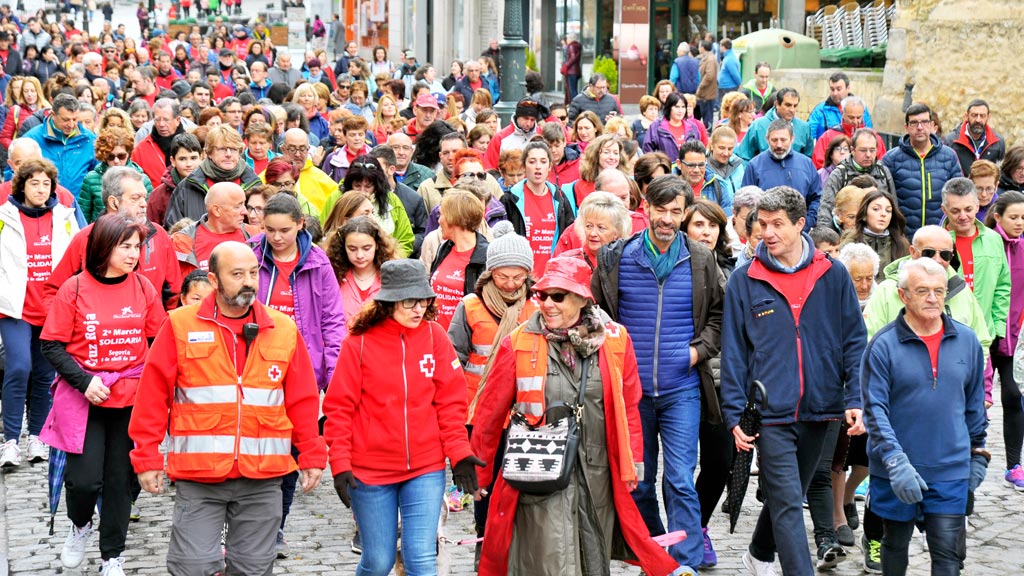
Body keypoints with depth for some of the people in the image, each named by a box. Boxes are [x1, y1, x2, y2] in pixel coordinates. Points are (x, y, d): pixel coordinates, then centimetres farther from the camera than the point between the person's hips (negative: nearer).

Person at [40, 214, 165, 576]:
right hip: (84, 398, -2)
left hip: (131, 398, 2)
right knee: (84, 478, -8)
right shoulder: (75, 288, -6)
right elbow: (52, 345, -4)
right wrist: (84, 381, -15)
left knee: (120, 479, 7)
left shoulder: (144, 288, 2)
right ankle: (80, 525, 25)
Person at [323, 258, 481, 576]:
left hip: (426, 469, 1)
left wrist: (459, 453, -5)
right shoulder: (359, 342, -6)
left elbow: (451, 401, 3)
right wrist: (340, 463, -10)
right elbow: (340, 407, -4)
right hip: (371, 470, -1)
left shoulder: (435, 336, -1)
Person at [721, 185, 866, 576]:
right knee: (787, 504, -10)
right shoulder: (744, 281, 0)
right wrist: (734, 412, -5)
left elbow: (854, 342, 5)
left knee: (787, 496, 19)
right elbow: (733, 352, 1)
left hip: (818, 411, 3)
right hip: (770, 412, -3)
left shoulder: (833, 276, 2)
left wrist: (855, 398, -6)